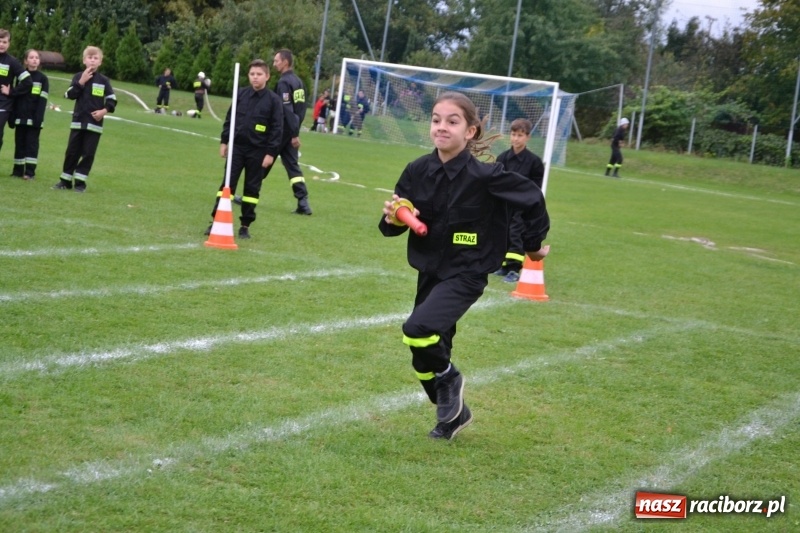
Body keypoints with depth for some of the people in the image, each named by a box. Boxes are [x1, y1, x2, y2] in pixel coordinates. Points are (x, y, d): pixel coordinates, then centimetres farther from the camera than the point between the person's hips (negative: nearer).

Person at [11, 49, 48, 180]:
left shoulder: (43, 79, 3)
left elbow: (43, 100, -4)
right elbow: (15, 97, 8)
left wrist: (38, 118, -14)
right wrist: (13, 116, 1)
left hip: (34, 118, -3)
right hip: (21, 116, 3)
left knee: (32, 143, -3)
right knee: (19, 143, 4)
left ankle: (30, 171, -4)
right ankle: (18, 170, 9)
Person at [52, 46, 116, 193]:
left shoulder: (104, 81, 2)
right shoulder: (78, 76, 4)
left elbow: (112, 99, 3)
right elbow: (70, 95, -7)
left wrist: (104, 110, -13)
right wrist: (81, 82, -15)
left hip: (95, 124, -1)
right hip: (78, 122, 1)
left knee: (88, 153, -1)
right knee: (72, 152, 4)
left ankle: (80, 182, 6)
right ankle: (65, 180, 13)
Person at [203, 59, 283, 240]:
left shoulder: (273, 100, -5)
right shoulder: (241, 94, 4)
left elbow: (277, 128, -7)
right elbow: (229, 118, 10)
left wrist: (271, 153, -11)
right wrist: (224, 141, 6)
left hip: (258, 151, -2)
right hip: (236, 146, 2)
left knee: (252, 188, 6)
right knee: (227, 184, 0)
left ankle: (245, 225, 14)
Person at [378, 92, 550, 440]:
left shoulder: (484, 175, -20)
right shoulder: (418, 171, -7)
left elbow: (531, 198, -6)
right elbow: (395, 224, 0)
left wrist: (534, 244, 5)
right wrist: (392, 218, -24)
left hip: (466, 274, -6)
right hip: (429, 271, 6)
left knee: (418, 329, -27)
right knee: (426, 358, 13)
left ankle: (448, 379, 3)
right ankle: (454, 414, 39)